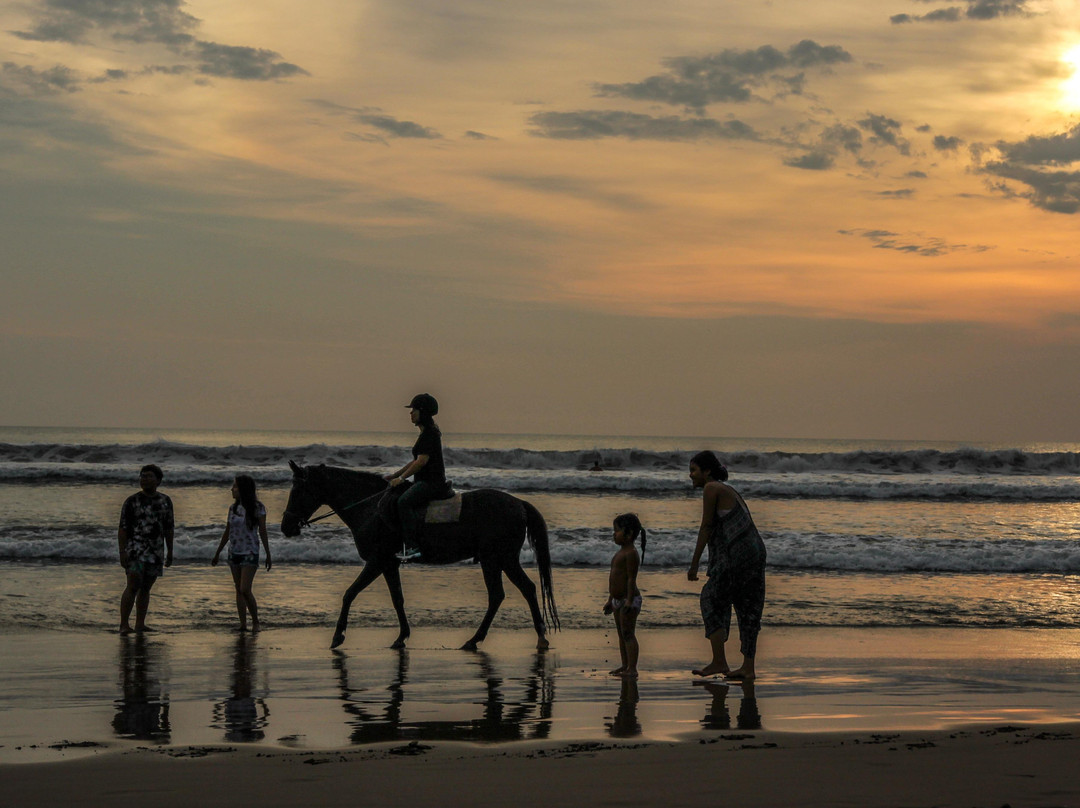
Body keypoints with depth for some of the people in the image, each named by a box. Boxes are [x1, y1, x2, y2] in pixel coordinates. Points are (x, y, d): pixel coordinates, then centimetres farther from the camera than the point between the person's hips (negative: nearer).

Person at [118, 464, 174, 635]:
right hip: (136, 549, -4)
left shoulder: (165, 501, 9)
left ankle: (140, 624, 12)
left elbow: (168, 529, 15)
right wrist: (122, 552, -12)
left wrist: (170, 552, 14)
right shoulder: (132, 501, -3)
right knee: (133, 587, -13)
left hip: (156, 551, 4)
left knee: (146, 588, 7)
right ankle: (124, 624, -13)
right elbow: (123, 529, -4)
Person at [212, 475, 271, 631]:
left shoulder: (257, 508, -8)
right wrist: (217, 554, 19)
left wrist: (268, 555, -3)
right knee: (239, 590, 6)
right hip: (234, 553, 6)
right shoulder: (233, 508, 7)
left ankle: (255, 621, 2)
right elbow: (227, 532, 15)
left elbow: (263, 532, -4)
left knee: (245, 590, -13)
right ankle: (243, 624, 9)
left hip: (250, 553, -6)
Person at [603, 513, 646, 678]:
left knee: (628, 634, -11)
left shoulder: (631, 553, -15)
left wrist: (629, 600, -25)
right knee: (621, 634, 13)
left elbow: (632, 579, -21)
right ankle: (625, 665, 20)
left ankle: (632, 668, -11)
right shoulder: (620, 553, 15)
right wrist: (610, 600, 22)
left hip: (629, 600, -10)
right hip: (618, 600, 10)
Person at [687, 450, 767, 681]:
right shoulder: (728, 490, 23)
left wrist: (694, 564, -4)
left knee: (711, 600, 0)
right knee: (747, 609, 10)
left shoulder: (712, 488, -3)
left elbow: (706, 527, -6)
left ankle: (719, 662, -3)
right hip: (756, 550, 9)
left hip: (737, 553, -9)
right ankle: (748, 668, 12)